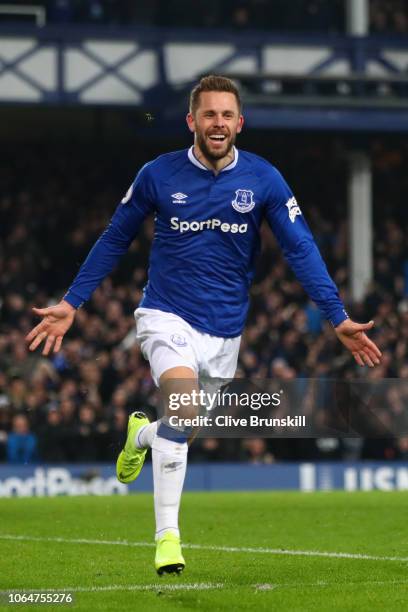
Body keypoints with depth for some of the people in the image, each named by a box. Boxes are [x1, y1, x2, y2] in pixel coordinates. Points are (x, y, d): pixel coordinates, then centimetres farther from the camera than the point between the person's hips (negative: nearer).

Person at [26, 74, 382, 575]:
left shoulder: (263, 179, -6)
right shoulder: (158, 175, -7)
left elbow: (300, 248, -4)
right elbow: (114, 240, 6)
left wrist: (338, 318, -13)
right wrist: (71, 303, 3)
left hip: (225, 330, 3)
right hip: (167, 316, -3)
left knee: (196, 429, 12)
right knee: (184, 406, -26)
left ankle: (142, 434, 49)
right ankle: (167, 535, -20)